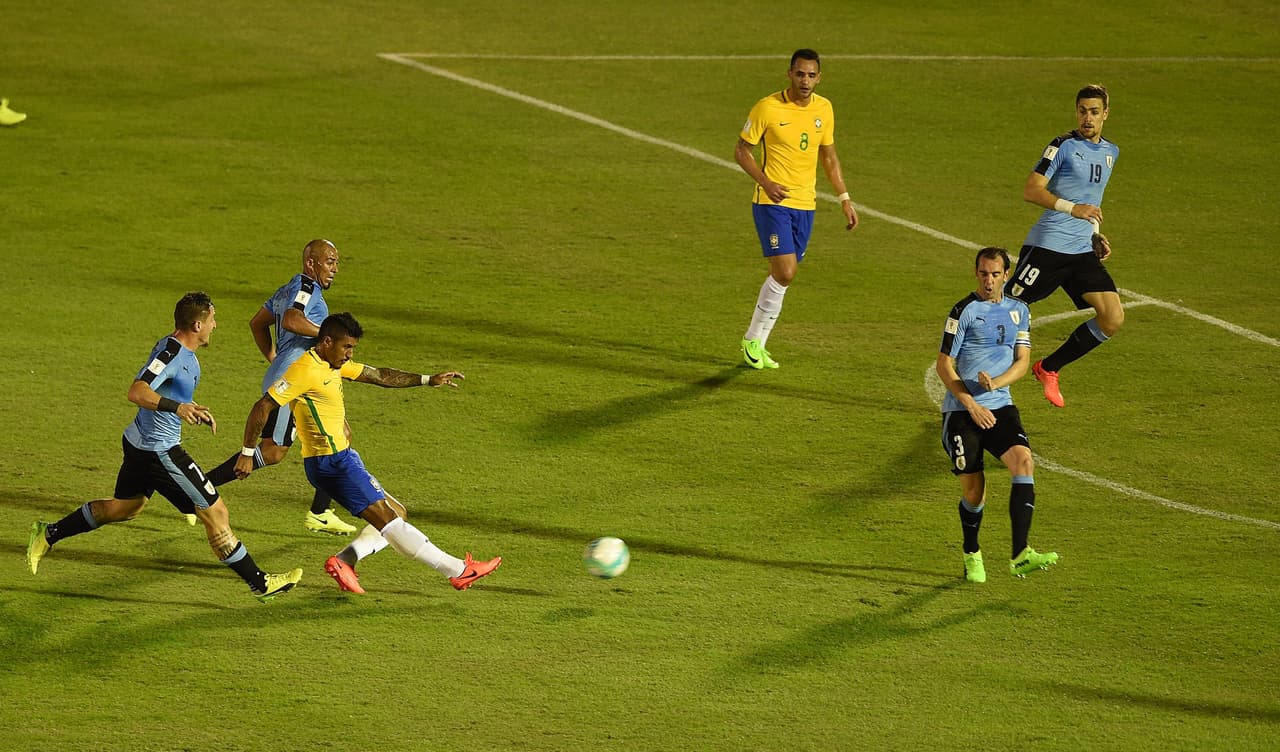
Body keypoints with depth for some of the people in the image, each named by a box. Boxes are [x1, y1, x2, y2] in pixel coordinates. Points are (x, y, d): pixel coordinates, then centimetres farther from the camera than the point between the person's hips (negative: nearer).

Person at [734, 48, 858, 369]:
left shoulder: (824, 109, 5)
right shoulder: (768, 108, -10)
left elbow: (828, 155, 17)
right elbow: (742, 150, -3)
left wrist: (844, 199, 13)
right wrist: (765, 182, -18)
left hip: (805, 204, 5)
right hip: (772, 202, -5)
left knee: (782, 276, 8)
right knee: (785, 272, -16)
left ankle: (756, 343, 20)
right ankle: (753, 339, 1)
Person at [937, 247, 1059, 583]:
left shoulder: (1018, 311, 11)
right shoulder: (964, 311, -6)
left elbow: (1022, 362, 8)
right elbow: (944, 365, -6)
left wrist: (995, 383, -12)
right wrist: (972, 406, -14)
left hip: (1000, 406, 4)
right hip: (961, 410, -4)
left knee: (1023, 461, -21)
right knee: (973, 489, -3)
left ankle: (1019, 555, -26)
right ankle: (972, 555, 25)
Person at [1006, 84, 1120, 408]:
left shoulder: (1110, 152, 16)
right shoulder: (1064, 146, -7)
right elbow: (1031, 190, -15)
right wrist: (1073, 208, -25)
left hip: (1083, 251, 6)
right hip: (1047, 246, -6)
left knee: (1113, 318, -6)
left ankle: (1048, 369, 9)